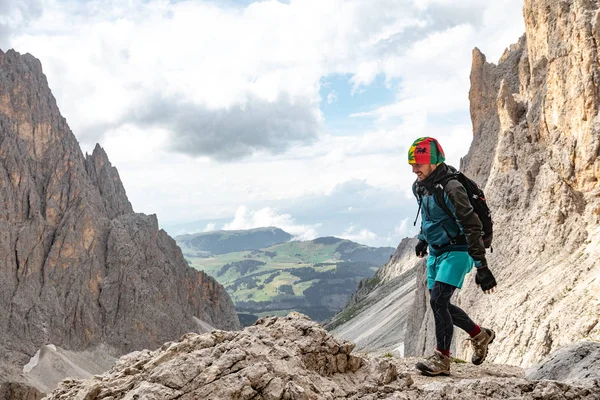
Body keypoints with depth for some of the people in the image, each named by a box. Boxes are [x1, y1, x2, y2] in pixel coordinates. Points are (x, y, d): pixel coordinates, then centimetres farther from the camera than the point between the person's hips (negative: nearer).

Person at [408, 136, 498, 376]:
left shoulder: (451, 189, -24)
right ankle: (481, 335, 30)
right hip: (435, 252, 9)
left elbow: (472, 228, -26)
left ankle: (442, 359, -7)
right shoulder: (419, 186, 2)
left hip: (456, 251, -9)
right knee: (440, 304, 10)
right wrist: (423, 238, 36)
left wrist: (481, 267, -29)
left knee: (438, 301, -17)